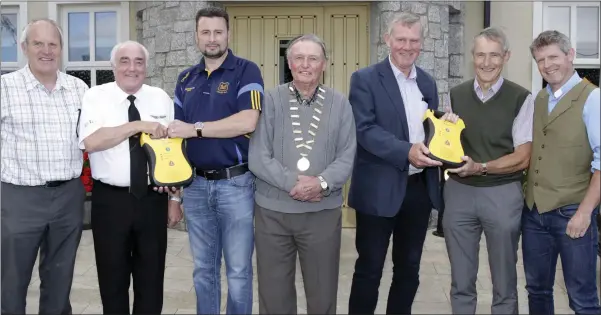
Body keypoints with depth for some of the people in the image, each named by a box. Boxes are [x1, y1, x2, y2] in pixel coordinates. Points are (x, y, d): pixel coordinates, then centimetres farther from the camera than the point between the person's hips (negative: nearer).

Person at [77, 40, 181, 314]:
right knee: (113, 279, 11)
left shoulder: (161, 98, 6)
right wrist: (139, 125, -23)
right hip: (110, 200, -2)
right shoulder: (96, 97, -2)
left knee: (152, 278, 12)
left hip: (153, 199, 2)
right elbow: (91, 142, -19)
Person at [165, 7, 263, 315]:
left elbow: (247, 122, -19)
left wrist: (195, 129, -17)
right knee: (203, 269, 15)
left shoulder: (246, 71, -5)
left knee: (238, 271, 6)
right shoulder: (186, 78, 12)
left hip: (236, 183, -4)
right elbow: (177, 130, 14)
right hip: (196, 184, 5)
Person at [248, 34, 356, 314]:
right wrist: (293, 183, -18)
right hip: (272, 211, 0)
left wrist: (322, 183, -19)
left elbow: (346, 158, -1)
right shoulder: (270, 100, -1)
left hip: (323, 212, 1)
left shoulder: (339, 104, 3)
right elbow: (257, 157, -7)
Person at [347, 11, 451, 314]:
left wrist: (445, 126, -5)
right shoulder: (365, 79, -6)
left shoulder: (428, 82, 12)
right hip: (379, 189, -5)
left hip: (420, 188, 6)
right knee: (369, 269, 6)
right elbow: (365, 130, -17)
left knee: (409, 268, 16)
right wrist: (407, 151, -29)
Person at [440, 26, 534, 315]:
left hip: (502, 193, -3)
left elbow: (522, 158, -7)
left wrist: (480, 167, -20)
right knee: (461, 281, 14)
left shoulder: (521, 99, -6)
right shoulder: (455, 95, 5)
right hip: (458, 191, 3)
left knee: (504, 283, 13)